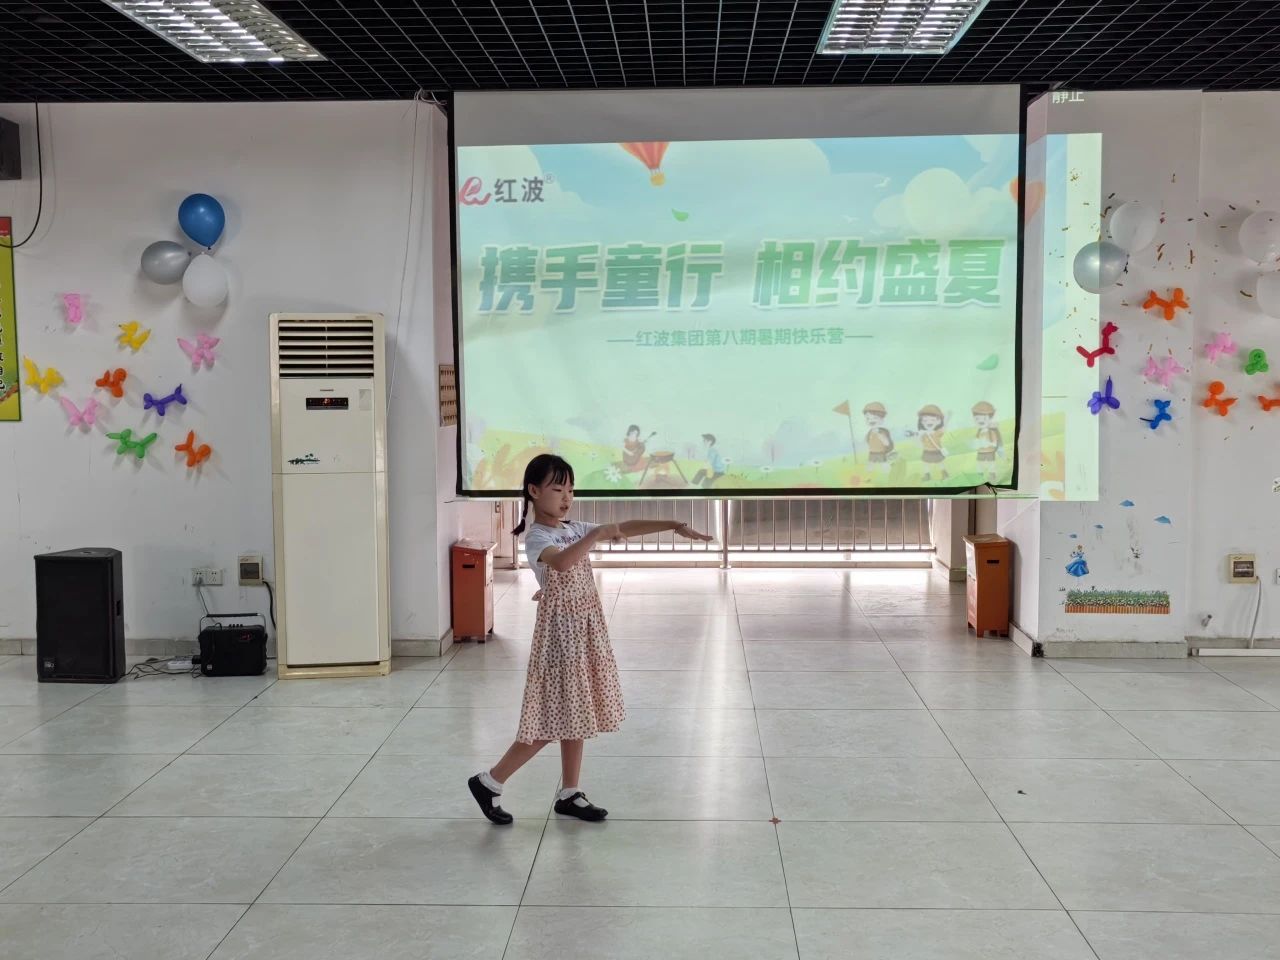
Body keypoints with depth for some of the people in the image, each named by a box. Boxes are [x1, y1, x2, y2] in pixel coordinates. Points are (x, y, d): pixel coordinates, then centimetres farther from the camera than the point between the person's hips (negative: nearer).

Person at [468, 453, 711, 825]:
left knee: (572, 713, 13)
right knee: (554, 718, -3)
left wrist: (673, 525, 1)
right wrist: (597, 534, -38)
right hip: (560, 630, -8)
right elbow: (562, 562, -38)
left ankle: (569, 794, 23)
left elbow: (625, 528, 7)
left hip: (585, 630, 8)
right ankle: (488, 781, 9)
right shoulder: (536, 538, -15)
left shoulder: (574, 529, 8)